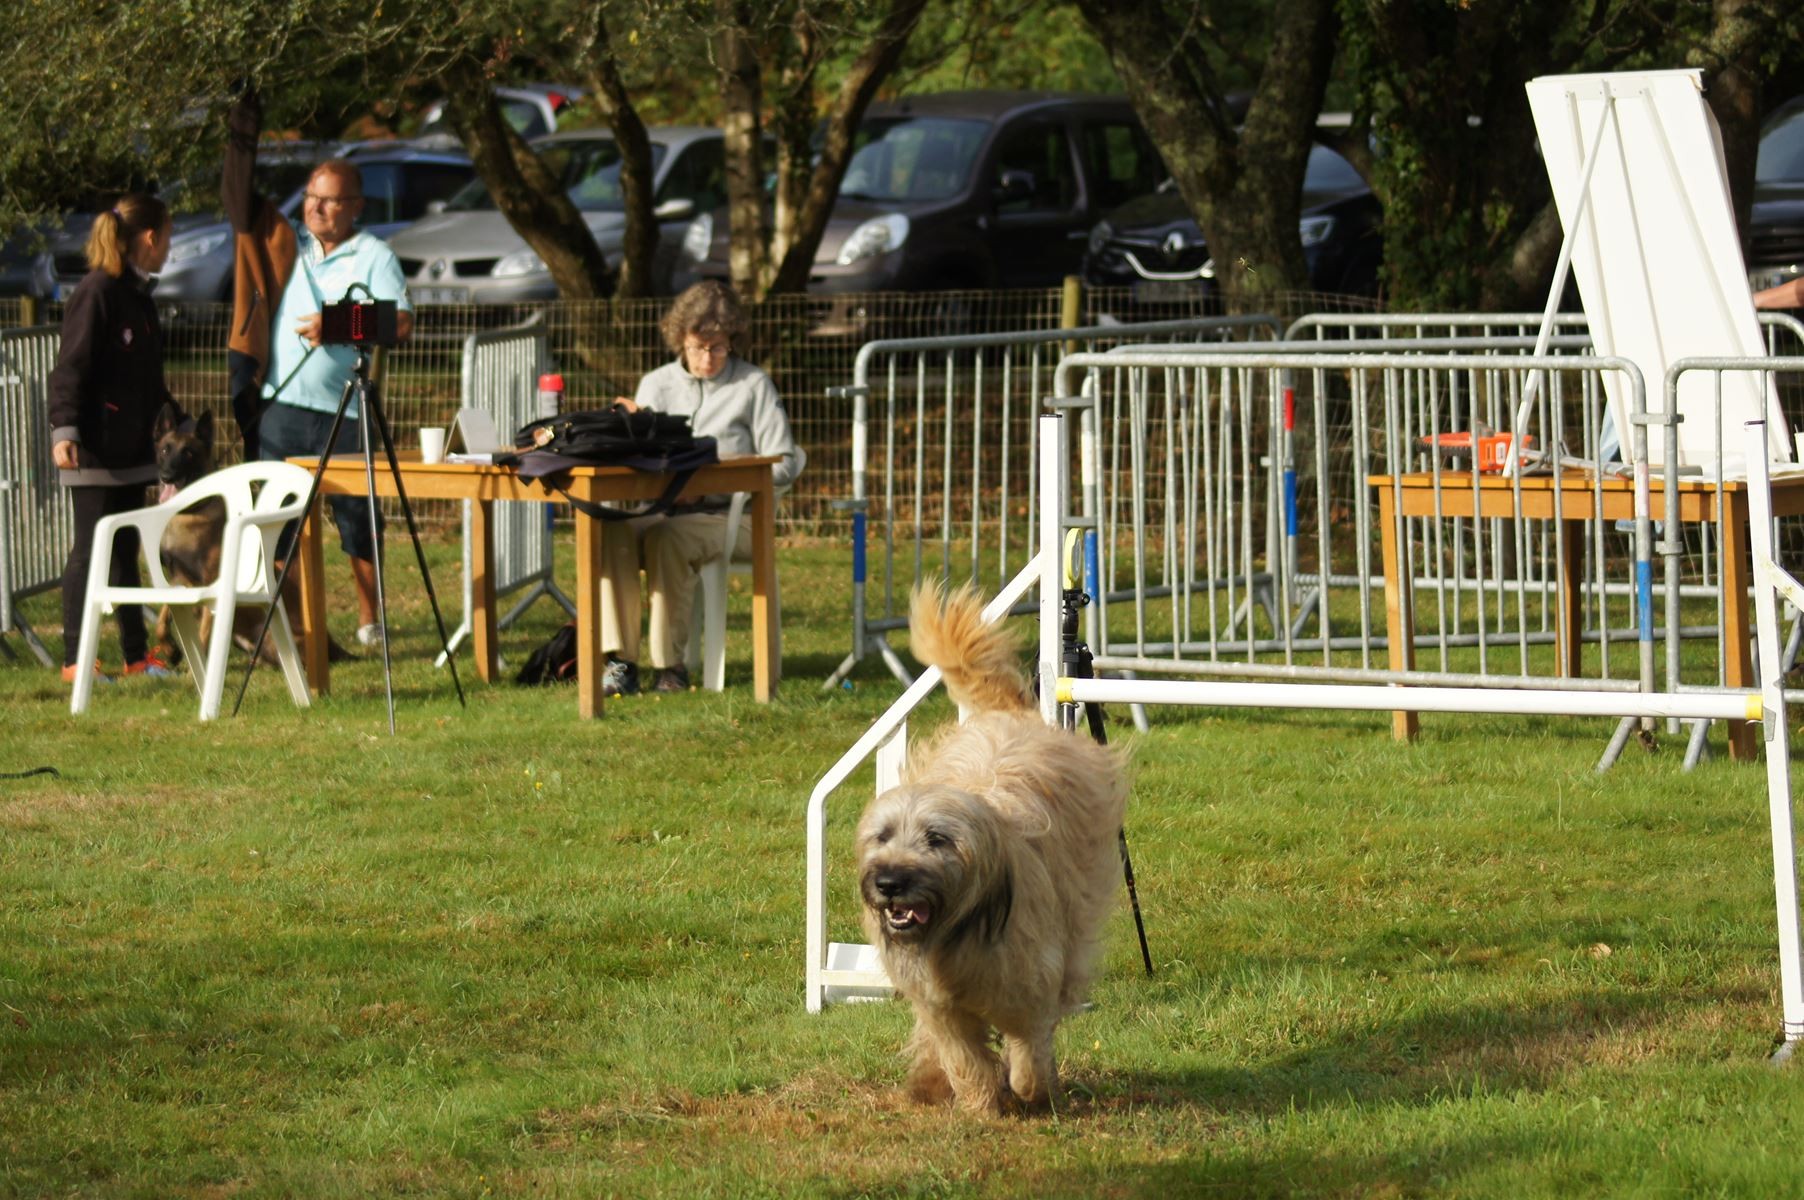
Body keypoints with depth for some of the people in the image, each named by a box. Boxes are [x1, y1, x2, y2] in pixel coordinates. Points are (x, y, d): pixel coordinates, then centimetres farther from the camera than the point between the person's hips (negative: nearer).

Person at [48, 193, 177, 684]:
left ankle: (136, 654, 16)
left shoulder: (138, 295, 14)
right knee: (91, 550, -5)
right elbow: (70, 368, -18)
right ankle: (75, 658, -1)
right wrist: (64, 430, -26)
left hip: (131, 450, 9)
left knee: (125, 551, 12)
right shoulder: (96, 293, -13)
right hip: (93, 451, -9)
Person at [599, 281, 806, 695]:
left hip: (727, 514, -3)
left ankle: (669, 663, -29)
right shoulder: (657, 384, 18)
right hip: (662, 508, 3)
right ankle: (620, 660, -31)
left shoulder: (753, 385, 7)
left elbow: (783, 465, 1)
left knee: (666, 538, -36)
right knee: (613, 533, -31)